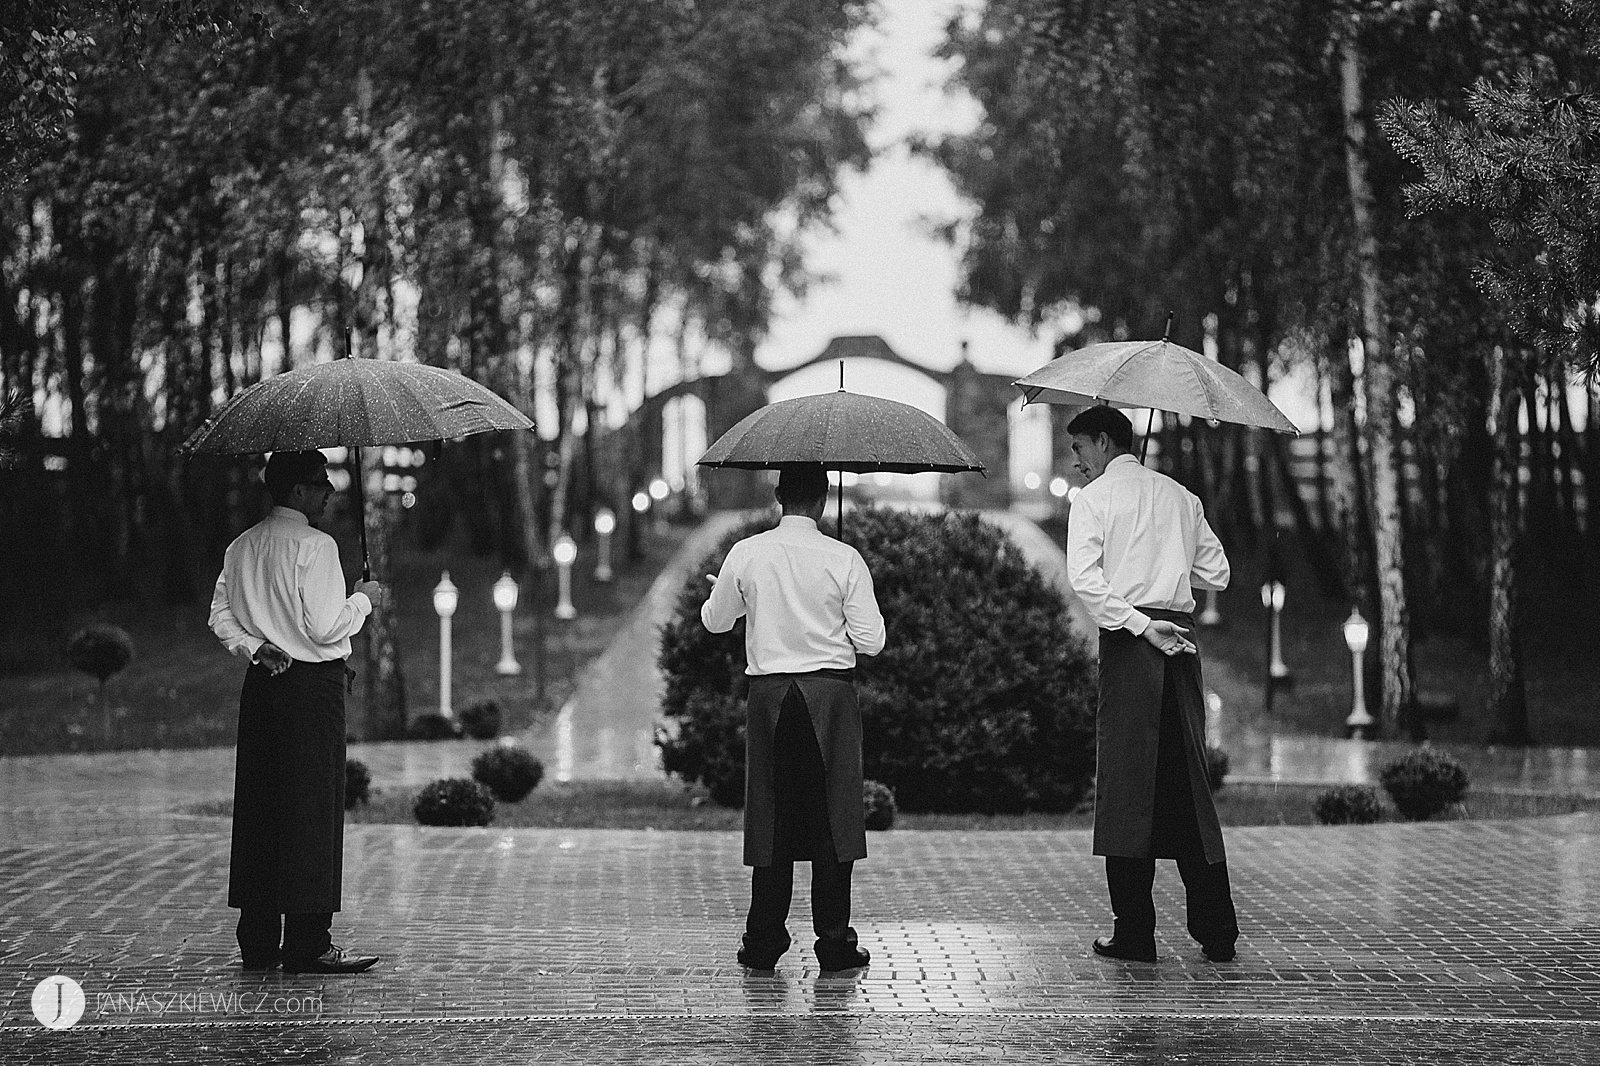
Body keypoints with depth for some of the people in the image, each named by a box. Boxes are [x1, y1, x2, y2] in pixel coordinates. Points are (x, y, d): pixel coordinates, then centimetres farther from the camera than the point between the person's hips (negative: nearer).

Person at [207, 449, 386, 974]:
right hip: (314, 685, -8)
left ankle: (258, 940, 13)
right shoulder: (314, 546, -12)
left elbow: (220, 618, 11)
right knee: (311, 811, -5)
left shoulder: (241, 548, 12)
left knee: (259, 809, 10)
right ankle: (308, 945, -5)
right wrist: (363, 599, -1)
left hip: (261, 685, 8)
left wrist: (256, 648, 3)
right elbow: (324, 629, -16)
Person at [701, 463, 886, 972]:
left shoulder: (746, 555, -1)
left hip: (769, 692, 2)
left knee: (770, 815, 8)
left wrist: (722, 594, 35)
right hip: (831, 692, -2)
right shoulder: (843, 559, -6)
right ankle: (834, 943, 4)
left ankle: (764, 943, 8)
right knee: (832, 815, 4)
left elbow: (715, 621, 13)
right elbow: (871, 641, -5)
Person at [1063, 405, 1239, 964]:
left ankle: (1135, 933, -3)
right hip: (1182, 635, 5)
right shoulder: (1181, 496, 16)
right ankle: (1217, 932, 8)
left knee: (1127, 781, -1)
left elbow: (1084, 577, -15)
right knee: (1188, 778, 10)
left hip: (1129, 642, -5)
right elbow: (1216, 572, 16)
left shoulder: (1094, 498, 0)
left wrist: (1138, 623, -15)